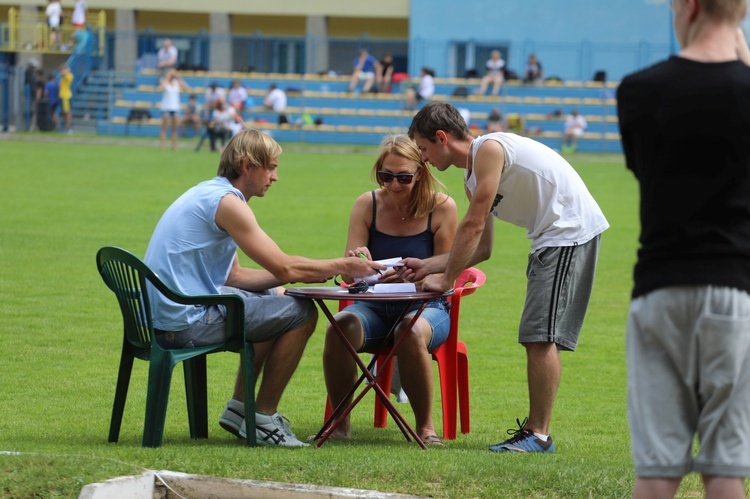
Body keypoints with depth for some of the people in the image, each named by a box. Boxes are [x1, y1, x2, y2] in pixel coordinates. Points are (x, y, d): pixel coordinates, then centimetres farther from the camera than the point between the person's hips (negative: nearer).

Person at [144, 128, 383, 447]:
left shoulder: (208, 195, 17)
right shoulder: (226, 202, -15)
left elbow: (233, 276, 18)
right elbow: (284, 268, -17)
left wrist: (302, 274, 9)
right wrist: (342, 266, -4)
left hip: (166, 312, 10)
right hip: (187, 322, -10)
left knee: (275, 298, 29)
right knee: (300, 313, -8)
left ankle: (238, 408, 30)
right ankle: (264, 419, 2)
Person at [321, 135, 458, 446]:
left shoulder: (442, 208, -6)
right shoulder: (367, 205, 1)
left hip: (425, 306, -2)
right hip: (374, 306, 2)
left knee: (412, 332, -38)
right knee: (340, 328, -31)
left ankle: (424, 426, -21)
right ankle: (339, 423, -17)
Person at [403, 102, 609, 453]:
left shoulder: (489, 149, -15)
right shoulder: (473, 178, 15)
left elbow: (473, 227, -17)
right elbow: (482, 247, 19)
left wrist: (446, 279, -11)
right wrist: (428, 266, 15)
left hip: (572, 229, -10)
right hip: (551, 237, 10)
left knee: (541, 334, -13)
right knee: (536, 336, 11)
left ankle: (539, 435, -13)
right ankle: (534, 429, 13)